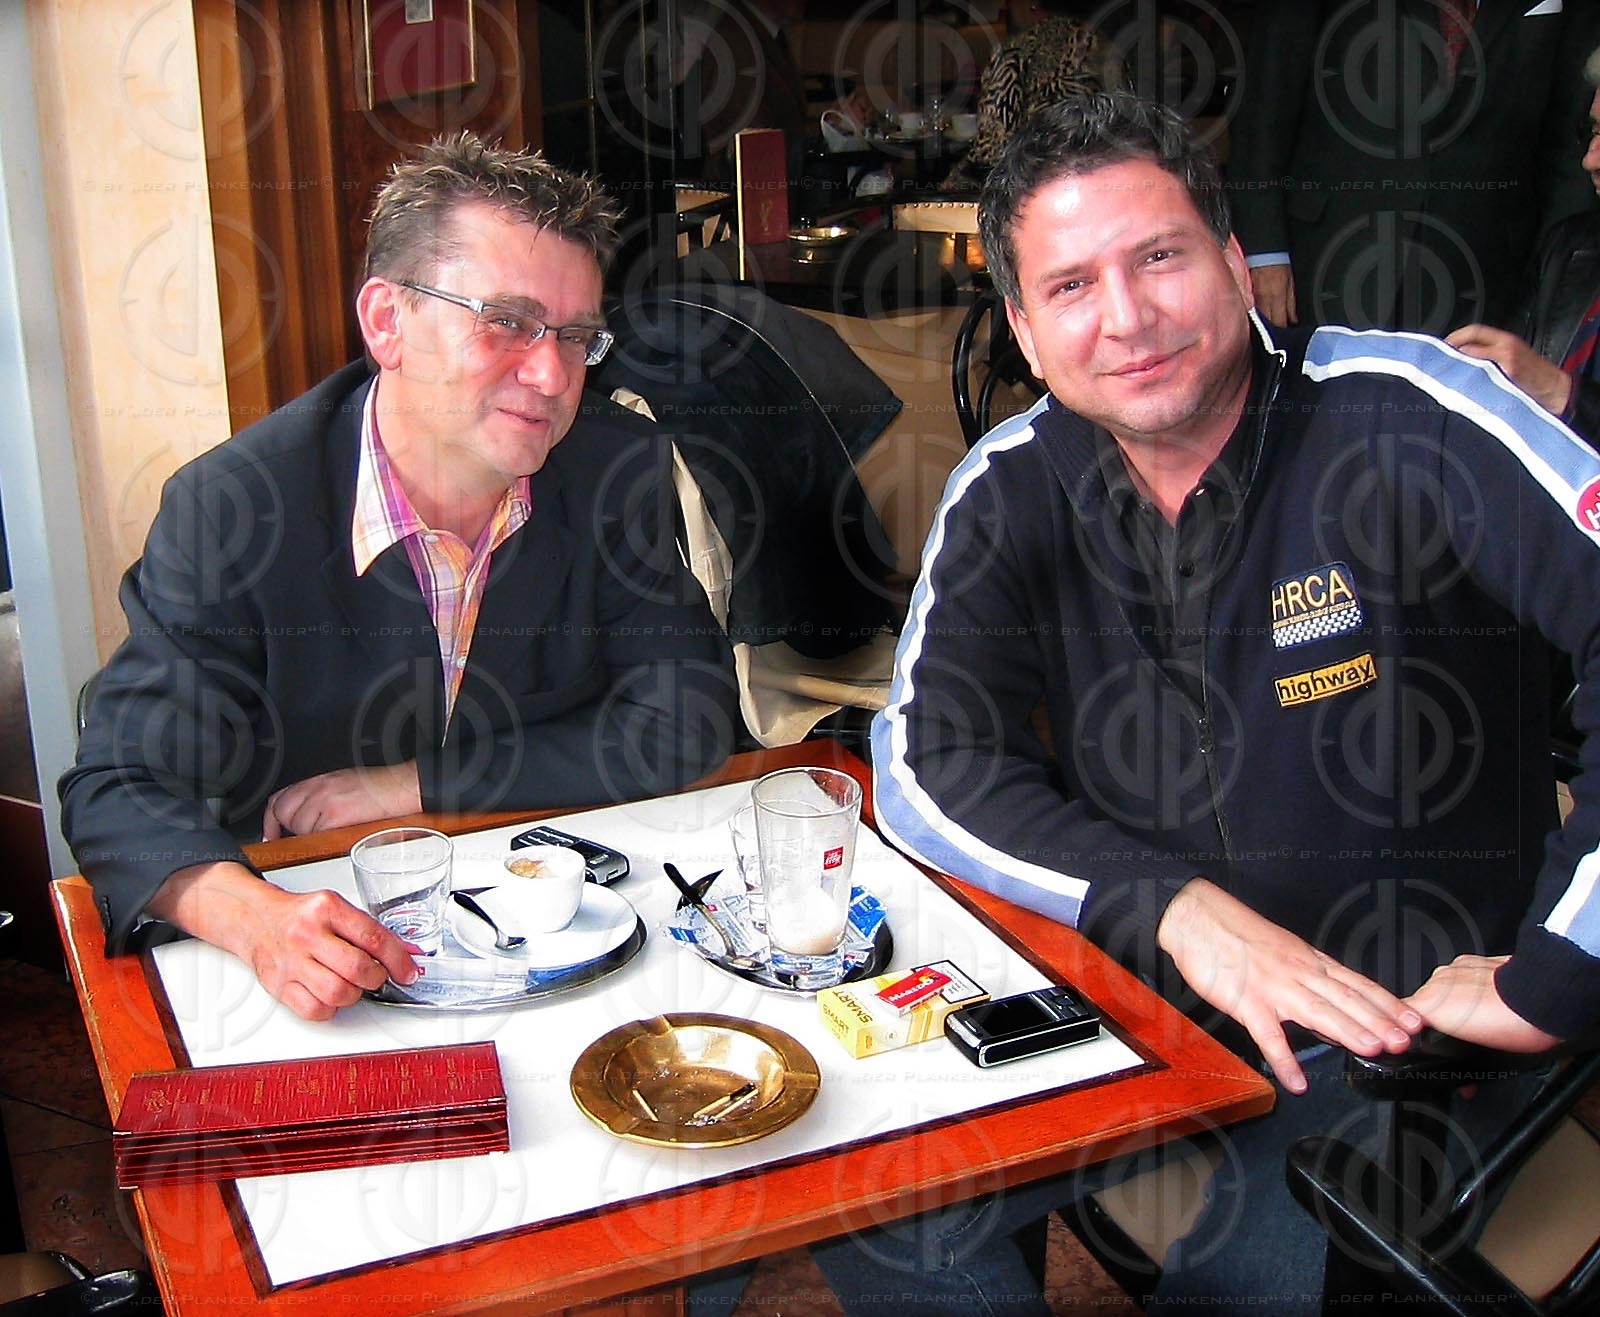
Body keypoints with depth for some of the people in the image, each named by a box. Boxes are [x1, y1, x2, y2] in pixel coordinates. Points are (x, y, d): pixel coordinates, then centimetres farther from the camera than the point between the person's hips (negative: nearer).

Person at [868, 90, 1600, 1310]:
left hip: (1399, 1027, -3)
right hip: (1130, 1002, 4)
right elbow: (927, 763, -7)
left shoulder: (1401, 414, -15)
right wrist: (1177, 909, -20)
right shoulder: (1011, 491, -2)